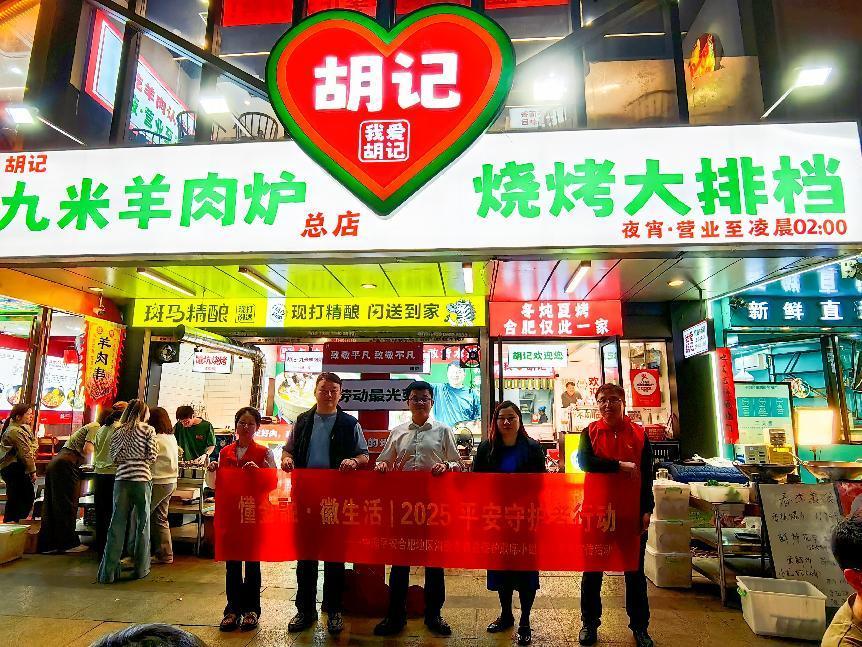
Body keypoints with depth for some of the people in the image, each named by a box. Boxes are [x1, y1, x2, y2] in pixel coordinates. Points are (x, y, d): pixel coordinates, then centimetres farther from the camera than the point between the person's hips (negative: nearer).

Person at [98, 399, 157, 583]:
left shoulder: (118, 432, 9)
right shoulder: (148, 430, -2)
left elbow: (114, 457, 5)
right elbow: (152, 456, -6)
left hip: (121, 480, 3)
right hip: (141, 479, -3)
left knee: (117, 524, 7)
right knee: (142, 524, 8)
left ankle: (108, 572, 8)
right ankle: (141, 568, 17)